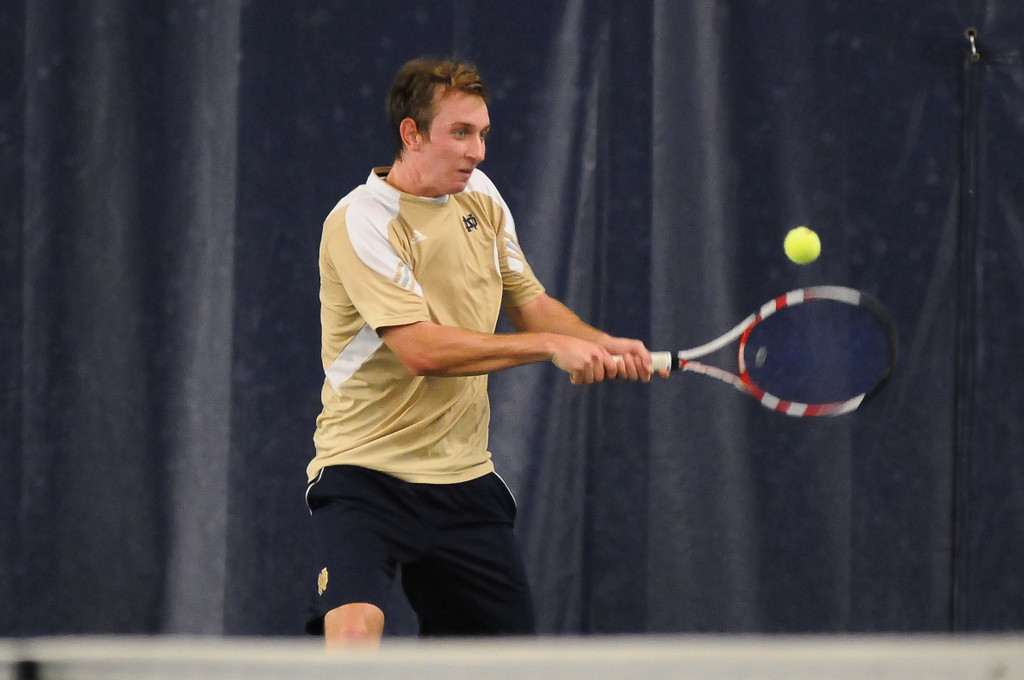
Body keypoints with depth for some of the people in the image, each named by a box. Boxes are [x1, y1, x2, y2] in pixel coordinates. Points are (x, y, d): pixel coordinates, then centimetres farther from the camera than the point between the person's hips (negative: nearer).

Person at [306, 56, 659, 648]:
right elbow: (422, 350, -25)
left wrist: (601, 345, -5)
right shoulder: (363, 220, -16)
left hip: (464, 478, 7)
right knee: (354, 631, -29)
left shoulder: (480, 196, 7)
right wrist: (550, 345, -24)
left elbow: (530, 304, 15)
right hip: (366, 469, -7)